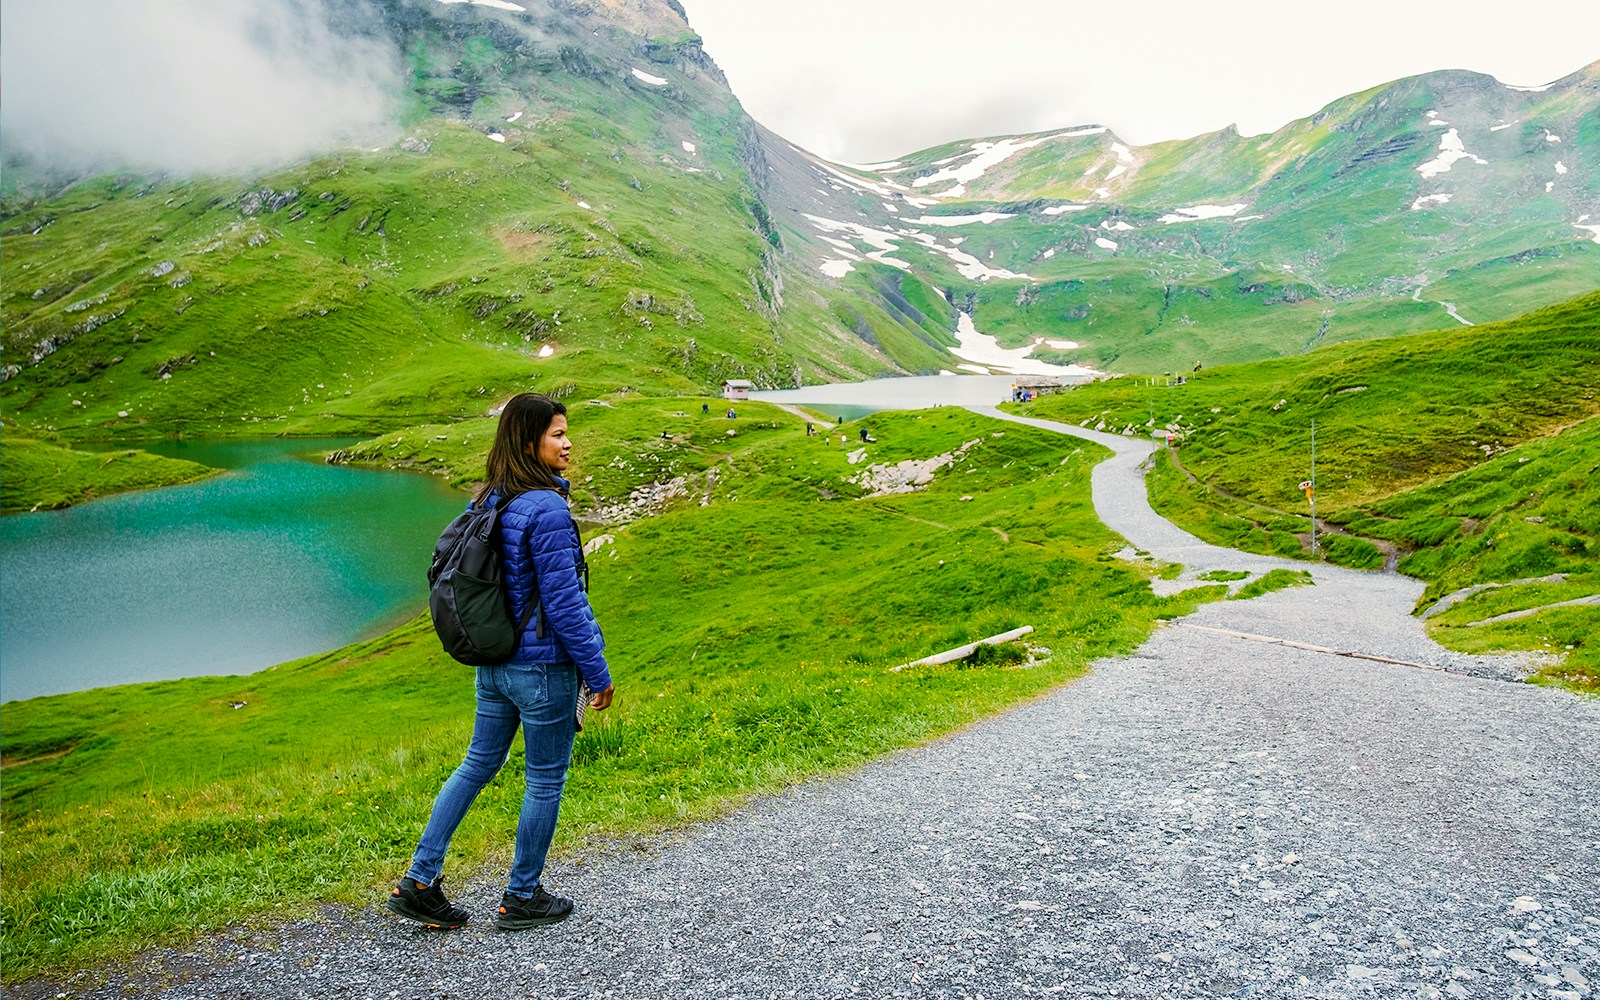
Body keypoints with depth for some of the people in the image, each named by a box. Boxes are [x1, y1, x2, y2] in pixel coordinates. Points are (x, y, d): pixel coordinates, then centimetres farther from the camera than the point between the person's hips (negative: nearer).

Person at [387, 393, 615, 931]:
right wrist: (598, 673, -13)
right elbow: (563, 601, -21)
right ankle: (521, 898, 24)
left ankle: (419, 879, 25)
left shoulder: (489, 500, 4)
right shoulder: (546, 509, -22)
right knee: (546, 781, 9)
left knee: (478, 765, 21)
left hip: (494, 662, 8)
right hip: (543, 667, -8)